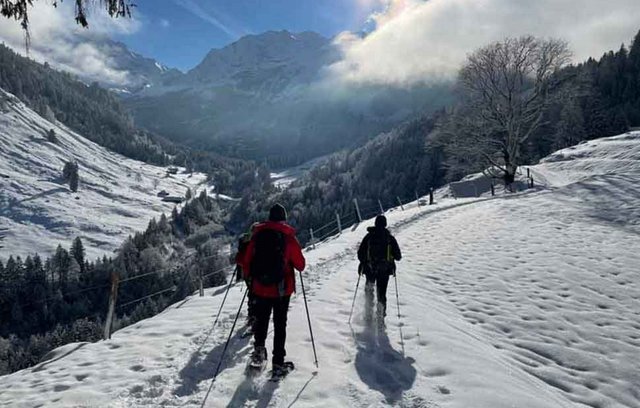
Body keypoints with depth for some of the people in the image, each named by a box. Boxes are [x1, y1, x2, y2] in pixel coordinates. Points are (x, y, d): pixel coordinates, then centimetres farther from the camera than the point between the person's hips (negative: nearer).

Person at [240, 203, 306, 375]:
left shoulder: (257, 235, -1)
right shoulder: (288, 237, -9)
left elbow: (246, 261, 3)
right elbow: (300, 264, -4)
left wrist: (249, 276, 20)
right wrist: (289, 260, 17)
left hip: (260, 288, 2)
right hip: (282, 288, -2)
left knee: (261, 320, 21)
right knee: (280, 325, 8)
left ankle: (259, 347, 5)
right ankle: (278, 362, 12)